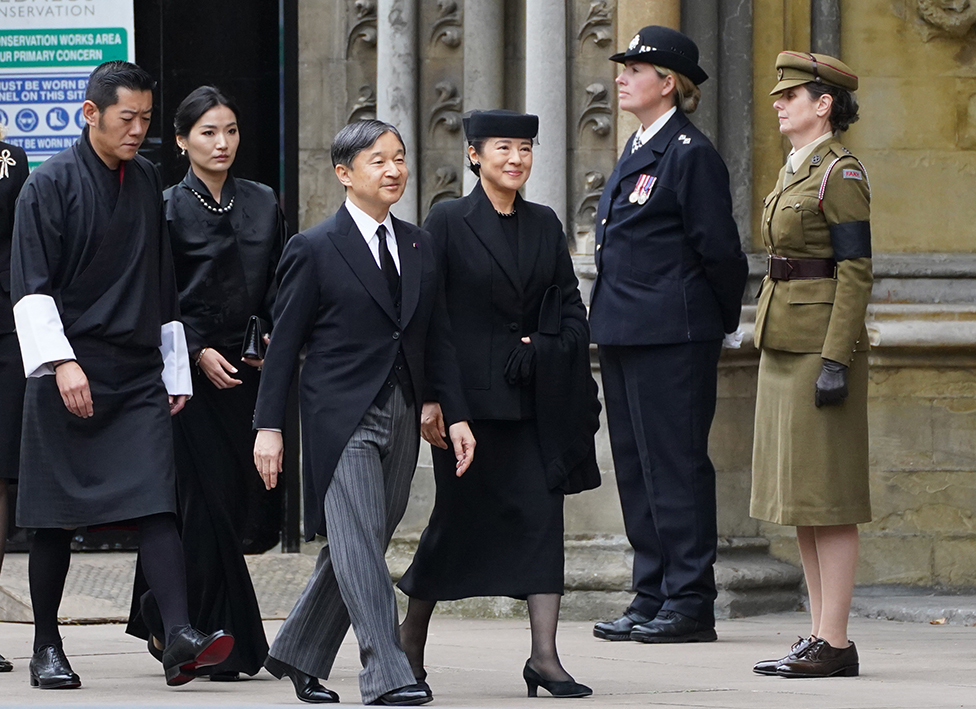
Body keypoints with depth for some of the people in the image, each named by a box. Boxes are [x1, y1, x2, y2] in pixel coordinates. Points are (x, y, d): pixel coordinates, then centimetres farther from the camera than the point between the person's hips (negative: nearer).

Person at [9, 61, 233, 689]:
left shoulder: (147, 181, 13)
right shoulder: (51, 184, -3)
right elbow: (31, 287, -9)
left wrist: (176, 370, 19)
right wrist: (62, 362, -19)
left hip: (138, 374, 4)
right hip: (69, 374, -4)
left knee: (155, 501, -10)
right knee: (56, 517, 2)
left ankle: (180, 637, -21)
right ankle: (47, 647, 14)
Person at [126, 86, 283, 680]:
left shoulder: (263, 204, 11)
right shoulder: (168, 209, -3)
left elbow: (277, 290, 12)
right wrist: (200, 352, -14)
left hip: (247, 372, 5)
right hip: (190, 373, -5)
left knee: (234, 499, 4)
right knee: (208, 501, -7)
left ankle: (166, 619, 18)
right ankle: (228, 644, -2)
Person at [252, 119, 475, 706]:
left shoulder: (419, 246, 13)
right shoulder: (315, 250, -3)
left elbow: (438, 338, 15)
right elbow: (284, 343, -3)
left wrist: (456, 415, 7)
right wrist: (269, 427, -6)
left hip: (401, 417, 6)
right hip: (342, 416, -6)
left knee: (361, 546, 10)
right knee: (360, 546, -12)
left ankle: (298, 655, 24)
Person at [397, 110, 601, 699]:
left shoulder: (545, 224, 11)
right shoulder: (448, 223, -3)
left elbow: (570, 306, 14)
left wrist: (550, 350, -5)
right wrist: (428, 397, -11)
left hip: (535, 398, 4)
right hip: (469, 395, -4)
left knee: (543, 513, -5)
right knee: (460, 514, 3)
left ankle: (545, 657, -6)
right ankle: (411, 641, 23)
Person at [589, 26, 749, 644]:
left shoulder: (691, 154, -11)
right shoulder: (637, 153, 17)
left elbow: (718, 249, -10)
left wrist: (725, 323, -1)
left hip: (672, 337, -10)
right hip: (625, 333, 10)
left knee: (676, 465, -6)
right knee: (636, 468, 10)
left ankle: (690, 604, -3)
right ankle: (653, 599, 15)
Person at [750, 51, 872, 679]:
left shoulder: (842, 173, -12)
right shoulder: (797, 171, 16)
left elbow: (856, 271, -16)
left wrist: (836, 361, -21)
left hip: (822, 343, -10)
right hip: (785, 344, 10)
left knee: (826, 497, -8)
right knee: (799, 498, 9)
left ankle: (835, 645, -7)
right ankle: (822, 636, 12)